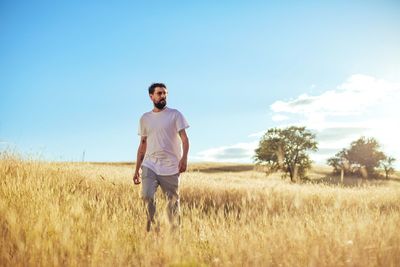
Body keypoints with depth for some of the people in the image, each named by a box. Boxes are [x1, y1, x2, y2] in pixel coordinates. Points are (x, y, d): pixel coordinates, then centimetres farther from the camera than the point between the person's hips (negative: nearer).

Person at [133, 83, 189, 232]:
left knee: (173, 202, 2)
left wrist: (184, 158, -23)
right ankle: (152, 228, -1)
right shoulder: (145, 118, 13)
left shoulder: (175, 115, 3)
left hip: (170, 167, -2)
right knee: (147, 196, -17)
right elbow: (143, 145, 17)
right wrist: (137, 169, 13)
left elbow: (184, 138, -4)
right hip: (149, 166, 2)